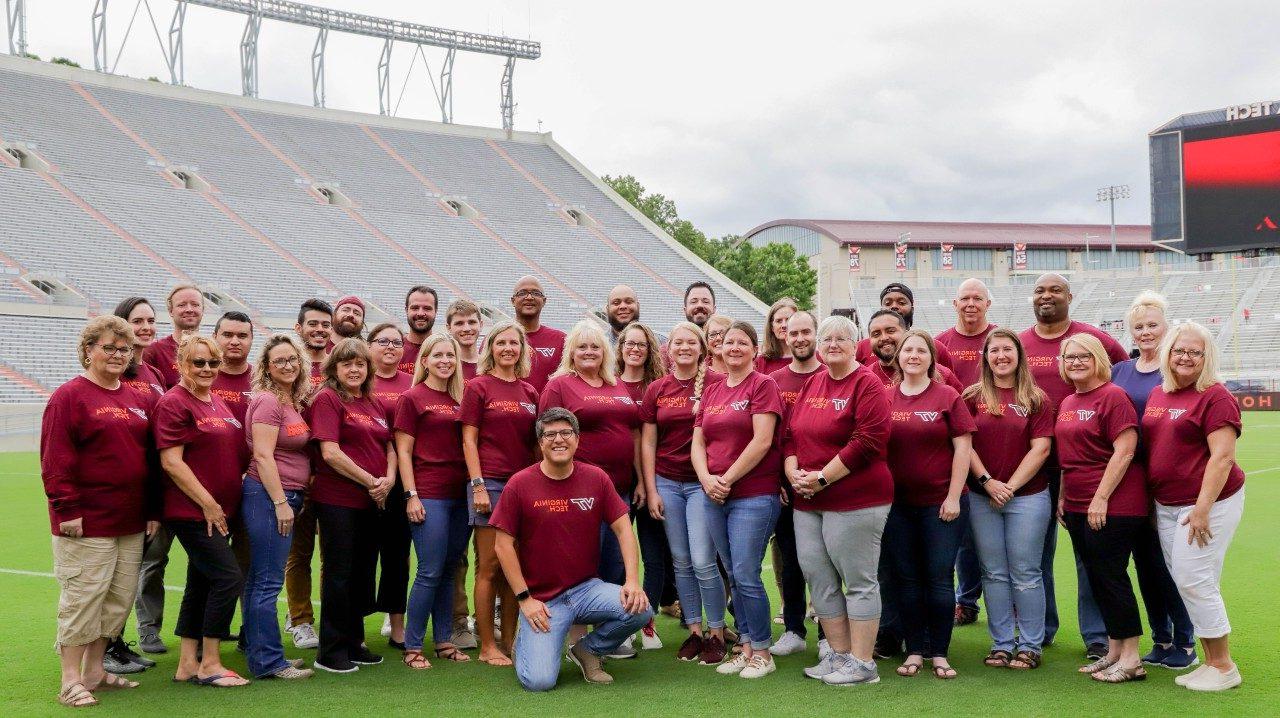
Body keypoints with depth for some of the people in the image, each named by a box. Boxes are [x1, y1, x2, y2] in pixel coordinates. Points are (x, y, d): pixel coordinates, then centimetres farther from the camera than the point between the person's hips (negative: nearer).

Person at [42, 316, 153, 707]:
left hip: (131, 522, 7)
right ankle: (71, 682, 6)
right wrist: (67, 509, -17)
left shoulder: (140, 400, 13)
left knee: (118, 599, 11)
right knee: (82, 599, -3)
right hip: (87, 522, -7)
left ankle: (95, 671, 24)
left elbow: (152, 455, 18)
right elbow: (55, 460, -12)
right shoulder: (70, 396, -6)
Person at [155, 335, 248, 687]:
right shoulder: (174, 403, -11)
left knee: (202, 584, 12)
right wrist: (208, 504, -16)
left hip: (219, 511, 8)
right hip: (192, 510, -8)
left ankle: (187, 664, 20)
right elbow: (171, 462, -16)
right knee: (229, 578, -11)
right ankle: (210, 664, 0)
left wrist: (224, 503, 15)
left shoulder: (217, 400, 14)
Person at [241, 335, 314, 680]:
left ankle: (260, 652, 20)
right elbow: (263, 455, -17)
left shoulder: (294, 402, 15)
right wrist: (280, 502, -19)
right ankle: (269, 661, -1)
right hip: (268, 496, -9)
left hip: (286, 496, 9)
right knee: (268, 582, -5)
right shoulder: (268, 401, -12)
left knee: (260, 580, 14)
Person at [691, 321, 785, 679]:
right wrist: (707, 478, -6)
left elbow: (762, 441, -14)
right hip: (714, 497, 6)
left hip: (754, 495, -6)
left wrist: (727, 478, -13)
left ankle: (762, 653, 6)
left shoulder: (763, 385, -5)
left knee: (746, 575, -7)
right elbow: (698, 442, 12)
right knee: (735, 576, 11)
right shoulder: (711, 391, 14)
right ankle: (746, 648, 21)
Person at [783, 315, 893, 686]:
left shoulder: (867, 384, -7)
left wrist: (822, 478, -16)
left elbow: (868, 441, -17)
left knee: (859, 581, 0)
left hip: (854, 500, -7)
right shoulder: (812, 383, 14)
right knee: (818, 578, 10)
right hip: (807, 502, 7)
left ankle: (862, 663, 9)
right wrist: (793, 473, -2)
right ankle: (839, 654, 22)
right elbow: (790, 433, 16)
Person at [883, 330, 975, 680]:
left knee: (940, 578, 0)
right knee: (907, 579, 7)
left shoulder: (947, 396, -2)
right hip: (897, 503, 3)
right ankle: (914, 651, 17)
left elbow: (963, 447, -4)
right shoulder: (886, 398, 5)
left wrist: (953, 497, -9)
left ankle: (940, 653, 11)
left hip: (940, 503, -2)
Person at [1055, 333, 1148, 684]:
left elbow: (1125, 451, -17)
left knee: (1110, 576, -4)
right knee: (1096, 578, 12)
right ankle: (1113, 651, 22)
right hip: (1077, 507, 8)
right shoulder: (1067, 403, 14)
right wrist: (1063, 496, 16)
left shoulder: (1113, 396, -11)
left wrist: (1101, 498, -19)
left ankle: (1131, 659, 6)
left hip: (1111, 506, -8)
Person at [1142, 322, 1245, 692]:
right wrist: (1151, 501, 16)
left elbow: (1223, 456, -17)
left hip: (1208, 501, -7)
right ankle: (1211, 662, 20)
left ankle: (1224, 667, 6)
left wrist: (1202, 509, -21)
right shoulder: (1157, 395, 11)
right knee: (1183, 581, 9)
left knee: (1194, 579, -7)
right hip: (1165, 504, 7)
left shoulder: (1215, 397, -11)